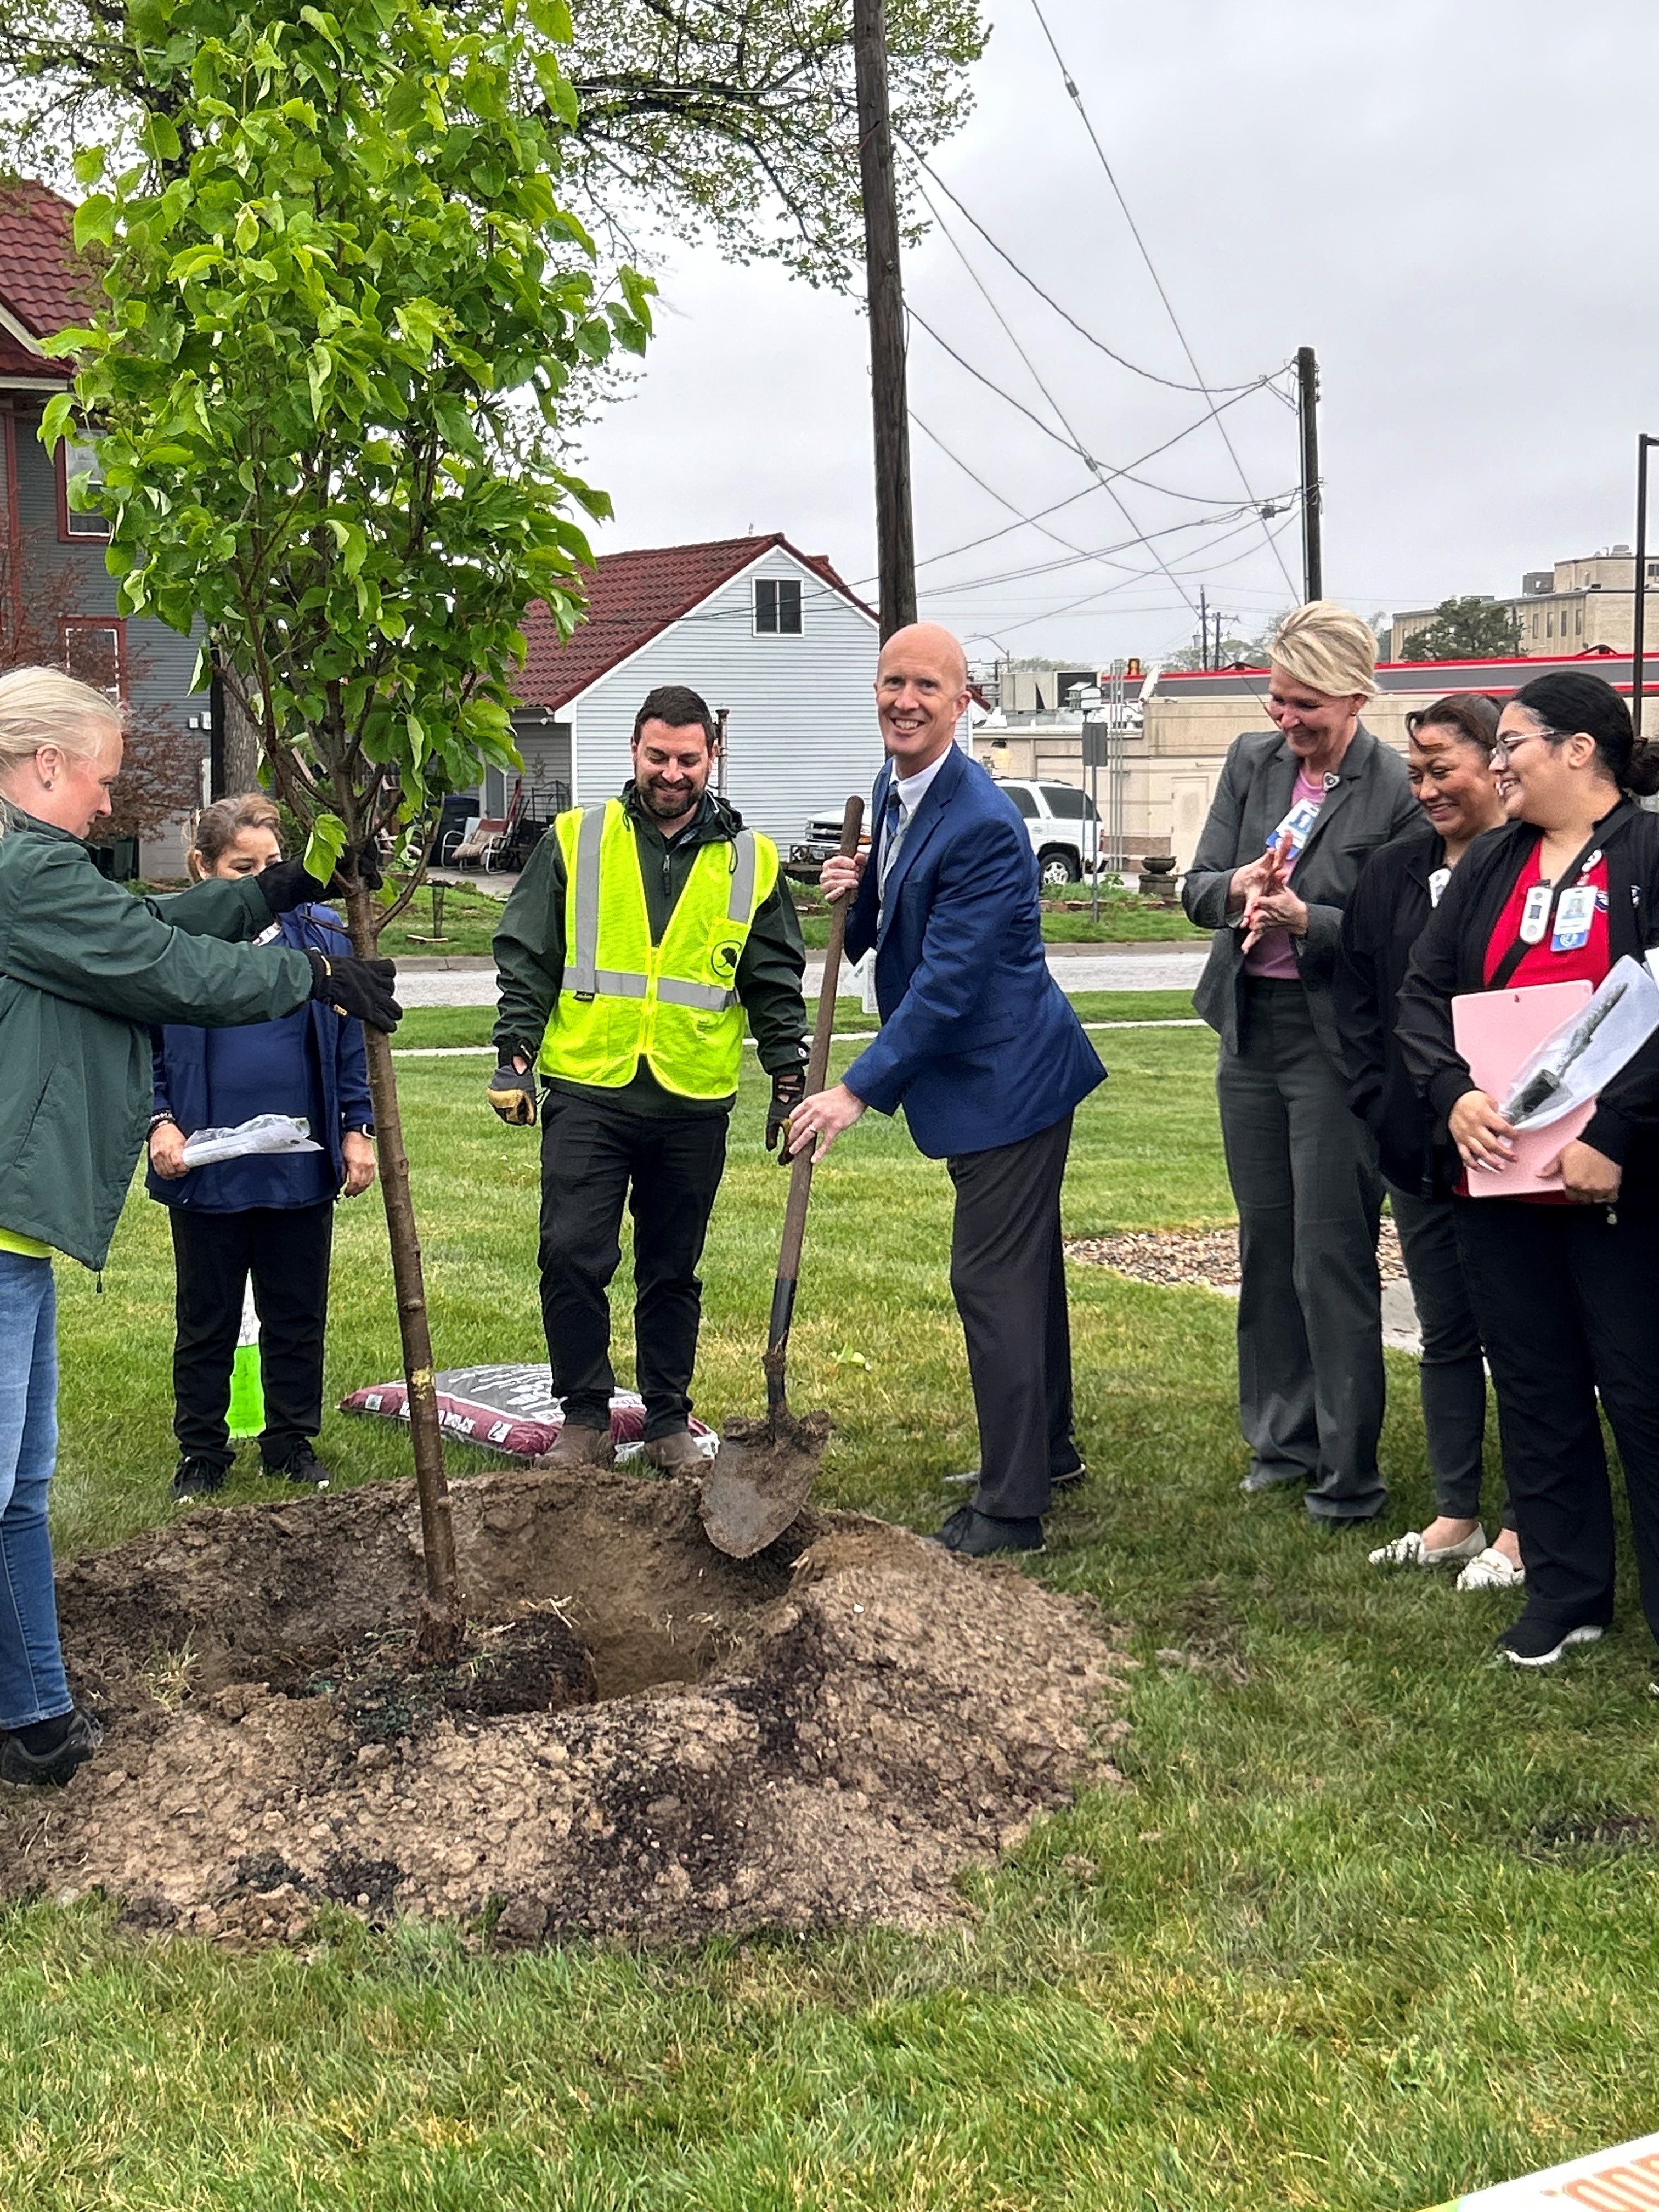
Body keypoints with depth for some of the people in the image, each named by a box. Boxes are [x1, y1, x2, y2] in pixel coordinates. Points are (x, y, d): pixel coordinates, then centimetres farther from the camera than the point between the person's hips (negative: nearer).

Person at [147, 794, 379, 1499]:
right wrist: (159, 1121, -11)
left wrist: (357, 1129, 3)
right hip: (207, 1172, -2)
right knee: (206, 1322, 10)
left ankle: (292, 1442, 27)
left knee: (298, 1317, 12)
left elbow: (350, 1042, 7)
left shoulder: (320, 935, 1)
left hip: (302, 1169, 2)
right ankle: (201, 1453, 24)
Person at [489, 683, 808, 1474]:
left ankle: (669, 1423, 22)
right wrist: (514, 1054, -3)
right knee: (572, 1257, -7)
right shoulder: (574, 842, 4)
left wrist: (790, 1082, 8)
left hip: (694, 1104, 1)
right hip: (586, 1091, -1)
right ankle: (585, 1419, 7)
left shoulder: (750, 861, 7)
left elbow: (776, 987, 12)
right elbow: (526, 958, 5)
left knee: (672, 1274, 10)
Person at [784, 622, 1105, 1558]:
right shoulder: (890, 794, 8)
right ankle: (1049, 1446, 38)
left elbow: (948, 979, -26)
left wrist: (860, 1089, -25)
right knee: (1025, 1268, 22)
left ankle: (1012, 1509, 3)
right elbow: (886, 934, 17)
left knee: (993, 1280, -6)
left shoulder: (982, 823, -23)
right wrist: (856, 894, -6)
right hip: (981, 1076, 10)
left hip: (1008, 1077, -10)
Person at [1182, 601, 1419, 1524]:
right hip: (1252, 1030, 7)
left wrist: (1306, 919, -27)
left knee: (1333, 1259, -2)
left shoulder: (1397, 790, -14)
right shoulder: (1253, 760, 5)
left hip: (1337, 1045, -6)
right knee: (1266, 1245, 15)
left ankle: (1349, 1473, 8)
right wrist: (1237, 888, -17)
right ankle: (1284, 1439, 29)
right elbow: (1198, 886, 4)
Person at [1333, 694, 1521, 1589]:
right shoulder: (1392, 872, 8)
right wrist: (1382, 1105, 4)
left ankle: (1522, 1529, 15)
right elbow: (1356, 993, 13)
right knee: (1445, 1333, 14)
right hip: (1418, 1145, 6)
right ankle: (1456, 1517, 25)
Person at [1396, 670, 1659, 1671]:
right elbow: (1425, 990, 6)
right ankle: (1566, 1594, 25)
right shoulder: (1491, 864, 12)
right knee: (1535, 1390, 13)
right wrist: (1454, 1092, -11)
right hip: (1499, 1173, 6)